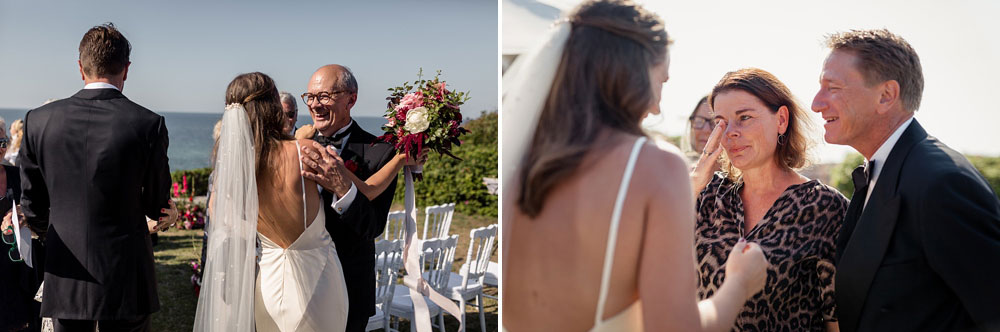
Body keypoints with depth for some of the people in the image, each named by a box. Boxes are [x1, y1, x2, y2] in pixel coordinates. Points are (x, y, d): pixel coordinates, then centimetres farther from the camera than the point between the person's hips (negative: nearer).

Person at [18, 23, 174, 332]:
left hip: (65, 280, 3)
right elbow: (158, 206, -3)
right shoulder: (148, 124, -13)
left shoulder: (39, 120, -4)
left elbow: (32, 204, 7)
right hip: (125, 279, -2)